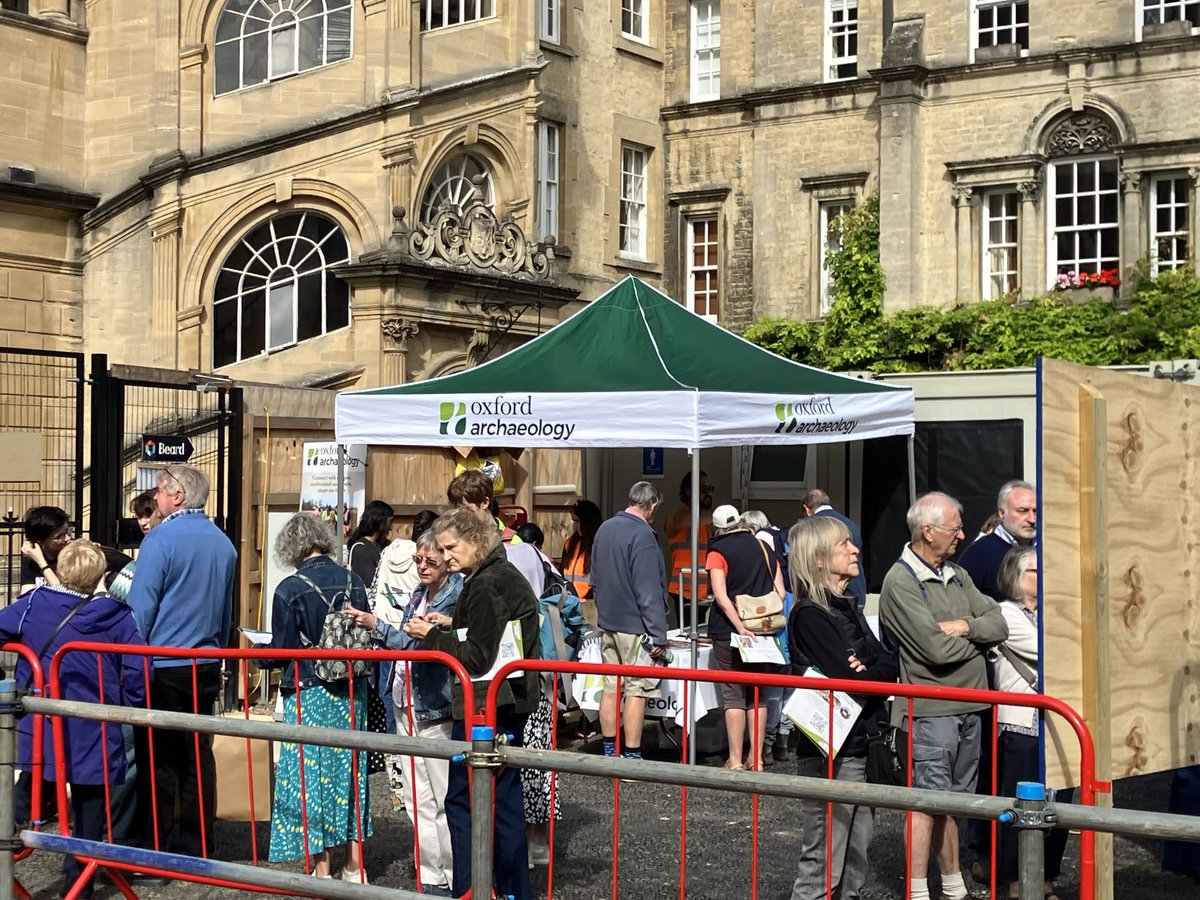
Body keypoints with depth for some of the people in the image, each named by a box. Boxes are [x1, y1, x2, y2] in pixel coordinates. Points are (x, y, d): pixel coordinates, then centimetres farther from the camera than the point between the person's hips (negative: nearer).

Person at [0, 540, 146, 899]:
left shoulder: (32, 604, -4)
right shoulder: (117, 617, -8)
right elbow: (138, 669, -13)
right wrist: (125, 708, 3)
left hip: (37, 731, 1)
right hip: (94, 734, -1)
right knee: (89, 805, 12)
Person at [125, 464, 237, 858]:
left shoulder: (161, 539, -12)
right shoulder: (223, 543, 8)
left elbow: (141, 608, -13)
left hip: (164, 667, -6)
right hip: (206, 667, 6)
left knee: (158, 760, 0)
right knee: (198, 755, 10)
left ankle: (154, 852, 4)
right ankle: (197, 849, 15)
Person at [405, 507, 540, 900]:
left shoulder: (486, 586, -17)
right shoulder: (507, 576, 14)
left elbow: (478, 657, -19)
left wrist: (432, 635, -10)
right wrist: (449, 626, 11)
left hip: (484, 706, -10)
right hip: (511, 702, 10)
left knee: (461, 800, -4)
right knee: (504, 797, 14)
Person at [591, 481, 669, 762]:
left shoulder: (605, 528, 10)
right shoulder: (642, 534, -17)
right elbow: (649, 591, -19)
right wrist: (658, 634, -17)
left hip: (607, 622, 8)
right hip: (635, 626, -8)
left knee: (611, 687, 12)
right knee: (637, 691, -3)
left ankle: (610, 753, 18)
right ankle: (632, 757, -1)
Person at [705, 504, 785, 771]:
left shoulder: (717, 551, -3)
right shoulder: (762, 547, 11)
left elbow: (720, 596, -15)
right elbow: (780, 593, 6)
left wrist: (740, 627, -18)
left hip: (729, 631, -4)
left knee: (733, 696, -1)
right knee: (757, 696, 10)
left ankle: (735, 761, -2)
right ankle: (756, 759, 11)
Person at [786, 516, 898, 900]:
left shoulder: (847, 606, 13)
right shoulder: (809, 615, -13)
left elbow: (889, 666, 8)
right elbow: (850, 682, -20)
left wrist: (864, 673, -12)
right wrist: (873, 674, -1)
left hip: (861, 745, 8)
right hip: (830, 753, -8)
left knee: (856, 856, 14)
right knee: (823, 864, -5)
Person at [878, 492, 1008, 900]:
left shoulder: (957, 575, 14)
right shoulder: (900, 582, -12)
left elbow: (999, 624, 8)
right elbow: (937, 648, -20)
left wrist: (965, 626, -11)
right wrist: (977, 639, -2)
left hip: (968, 707, 8)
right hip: (930, 709, -8)